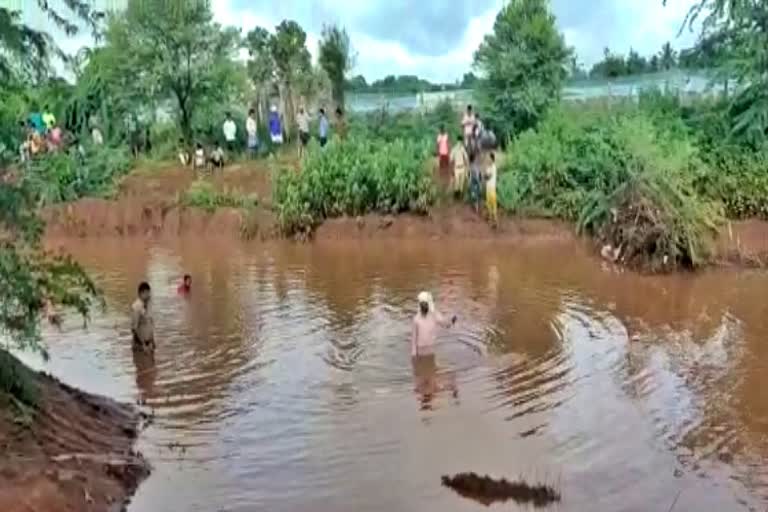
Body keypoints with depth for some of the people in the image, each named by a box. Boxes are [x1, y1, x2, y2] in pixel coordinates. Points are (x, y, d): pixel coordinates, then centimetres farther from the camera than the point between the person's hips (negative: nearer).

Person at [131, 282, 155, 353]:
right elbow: (134, 328, -19)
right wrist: (143, 345, -19)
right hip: (140, 346, -8)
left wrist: (152, 341, 12)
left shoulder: (147, 305, 7)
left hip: (148, 344, 8)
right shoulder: (136, 307, -18)